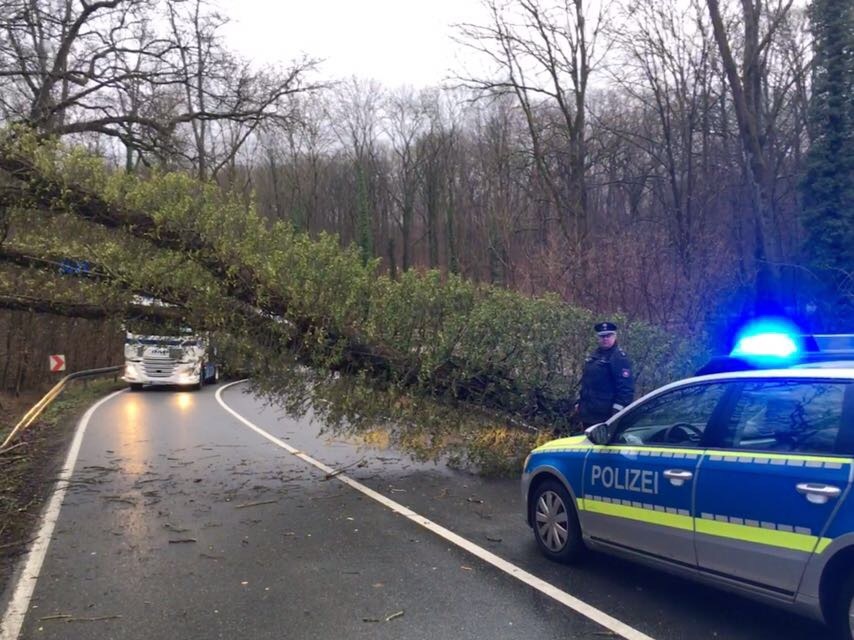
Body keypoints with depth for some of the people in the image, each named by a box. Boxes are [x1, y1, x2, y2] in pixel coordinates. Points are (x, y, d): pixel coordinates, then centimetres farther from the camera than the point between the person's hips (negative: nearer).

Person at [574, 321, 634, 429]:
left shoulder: (620, 358, -11)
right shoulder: (593, 356, 16)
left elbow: (626, 388, -17)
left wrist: (617, 411, -21)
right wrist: (579, 402, 21)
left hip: (606, 416, -9)